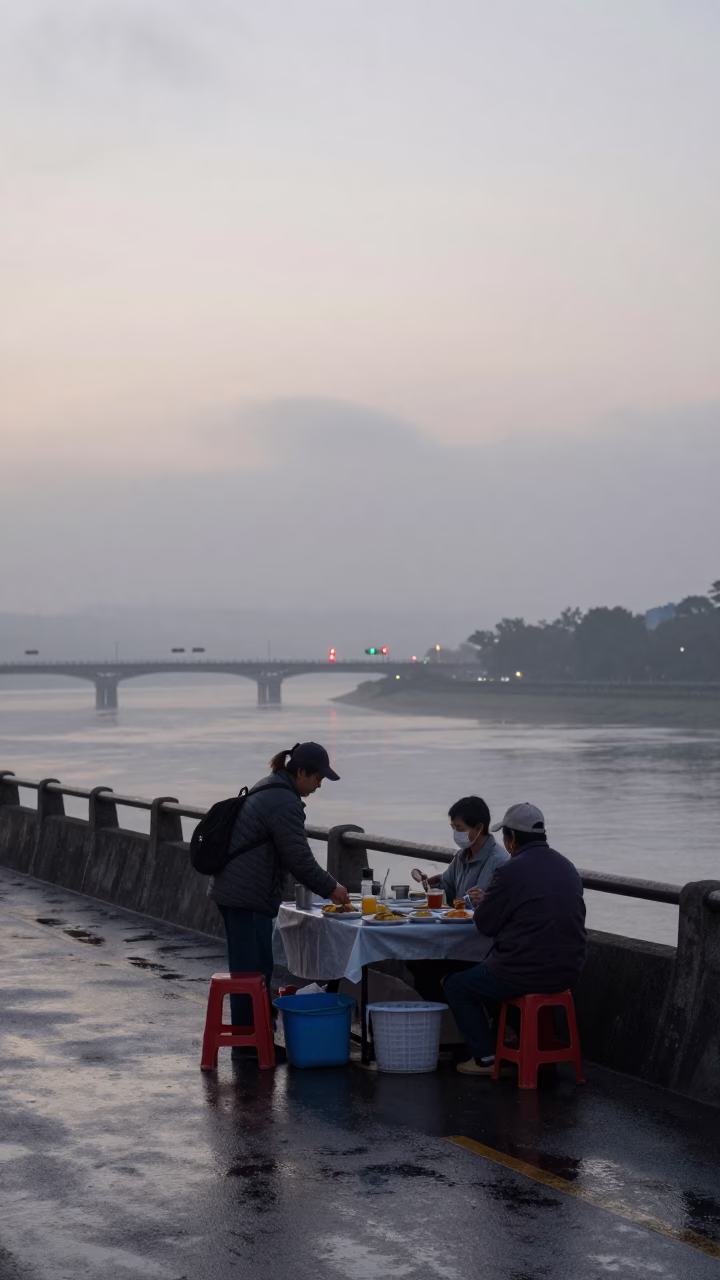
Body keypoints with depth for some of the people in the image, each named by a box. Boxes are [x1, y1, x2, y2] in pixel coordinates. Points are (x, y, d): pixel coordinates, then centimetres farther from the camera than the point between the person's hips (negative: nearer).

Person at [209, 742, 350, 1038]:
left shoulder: (268, 790, 17)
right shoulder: (285, 803, -16)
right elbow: (298, 858, -17)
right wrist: (330, 888, -5)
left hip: (233, 889, 11)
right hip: (247, 896, -11)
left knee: (253, 968, 15)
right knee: (253, 971, -6)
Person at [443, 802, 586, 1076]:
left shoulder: (511, 871, -17)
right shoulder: (567, 867, 7)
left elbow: (484, 924, -8)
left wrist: (484, 901, 15)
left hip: (526, 974, -8)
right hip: (567, 971, 8)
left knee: (456, 986, 16)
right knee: (490, 968, 33)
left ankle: (487, 1058, 13)